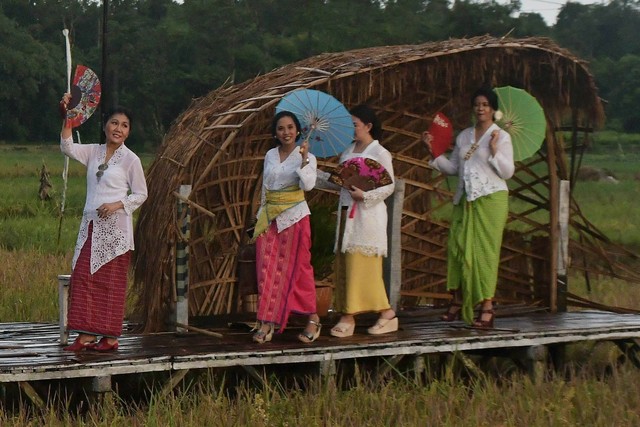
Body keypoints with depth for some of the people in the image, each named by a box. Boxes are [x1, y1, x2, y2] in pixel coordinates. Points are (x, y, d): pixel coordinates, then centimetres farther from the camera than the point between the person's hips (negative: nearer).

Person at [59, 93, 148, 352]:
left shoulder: (130, 159, -2)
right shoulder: (93, 152, 10)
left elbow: (141, 194, 1)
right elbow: (67, 147, -3)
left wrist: (117, 205, -14)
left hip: (115, 227, -5)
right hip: (91, 225, 5)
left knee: (111, 281, -2)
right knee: (83, 277, -1)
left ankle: (110, 337, 3)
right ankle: (86, 335, 0)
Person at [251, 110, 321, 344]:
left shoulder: (306, 157, -4)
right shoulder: (270, 156, 10)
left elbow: (308, 184, -20)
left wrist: (304, 159, -29)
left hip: (294, 217, -4)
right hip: (269, 218, 4)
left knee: (296, 268, -1)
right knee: (267, 269, -1)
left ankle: (313, 319, 10)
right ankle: (267, 323, -1)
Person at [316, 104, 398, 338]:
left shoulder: (380, 153, -5)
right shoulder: (348, 152, 15)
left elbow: (389, 186, -10)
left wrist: (365, 195, -21)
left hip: (367, 215, -7)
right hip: (347, 213, 7)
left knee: (363, 265, -11)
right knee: (344, 265, 2)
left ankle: (387, 314, -3)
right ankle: (347, 316, 3)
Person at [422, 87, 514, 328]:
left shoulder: (501, 137, -1)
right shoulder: (464, 136, 15)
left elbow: (508, 172, -5)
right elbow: (453, 168, 18)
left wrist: (494, 152, -17)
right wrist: (433, 152, 9)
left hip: (491, 199, -5)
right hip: (465, 199, 5)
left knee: (485, 250, -8)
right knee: (457, 247, 0)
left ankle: (486, 307, -8)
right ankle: (457, 301, 10)